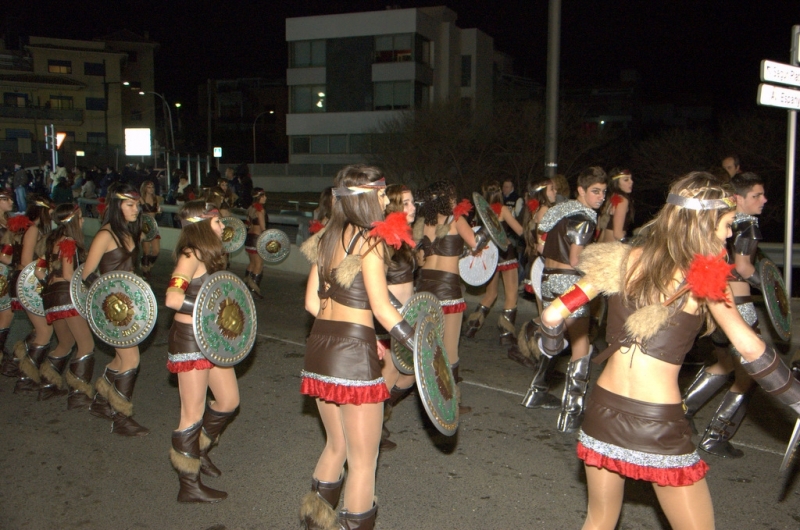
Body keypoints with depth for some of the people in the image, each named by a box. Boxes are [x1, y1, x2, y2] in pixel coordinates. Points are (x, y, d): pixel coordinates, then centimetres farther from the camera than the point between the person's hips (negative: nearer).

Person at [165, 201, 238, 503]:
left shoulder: (208, 254, 10)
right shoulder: (191, 255, -17)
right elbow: (173, 298, -29)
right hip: (189, 339, -9)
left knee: (229, 401, 16)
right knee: (193, 415, 1)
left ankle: (199, 449, 38)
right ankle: (189, 485, 14)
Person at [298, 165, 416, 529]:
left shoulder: (326, 238, 10)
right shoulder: (370, 239, -11)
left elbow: (312, 303, 13)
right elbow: (381, 308, -16)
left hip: (319, 348, 8)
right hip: (353, 354, -8)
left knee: (337, 447, 25)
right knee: (363, 462, 5)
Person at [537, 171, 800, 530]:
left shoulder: (626, 260, 2)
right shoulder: (705, 281, -8)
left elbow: (553, 314, 1)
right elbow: (752, 352, -9)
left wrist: (551, 348, 20)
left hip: (605, 408, 4)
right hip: (659, 423, -4)